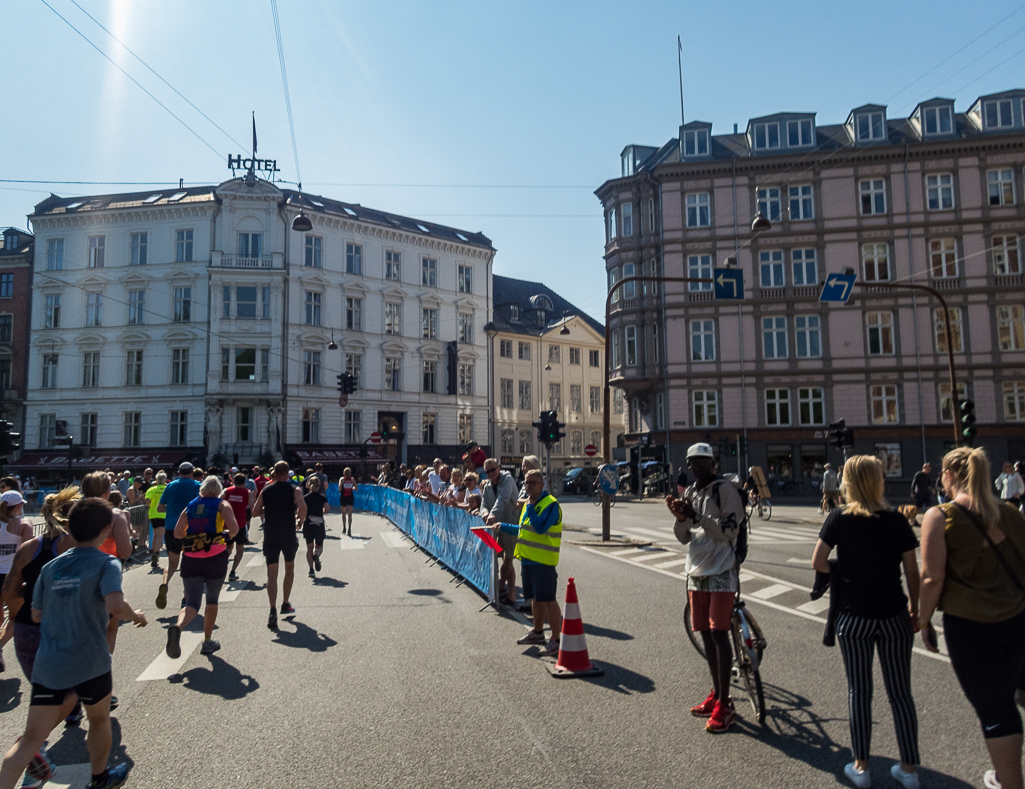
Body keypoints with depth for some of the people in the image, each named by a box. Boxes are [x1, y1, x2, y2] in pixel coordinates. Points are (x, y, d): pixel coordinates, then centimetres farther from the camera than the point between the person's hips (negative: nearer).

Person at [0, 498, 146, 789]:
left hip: (47, 664, 4)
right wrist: (136, 616, -7)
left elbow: (37, 614, 11)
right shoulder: (106, 563, -12)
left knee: (30, 740, 9)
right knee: (100, 720, 21)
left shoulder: (50, 566, 5)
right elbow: (116, 606, -26)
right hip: (90, 664, -4)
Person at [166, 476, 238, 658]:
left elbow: (177, 533, 7)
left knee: (192, 603, 1)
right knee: (212, 600, 17)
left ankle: (177, 627, -31)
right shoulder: (222, 504, 2)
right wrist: (228, 535, 10)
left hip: (190, 559, 2)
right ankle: (207, 642, 22)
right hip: (215, 557, -2)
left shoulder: (190, 506, 12)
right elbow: (234, 529, -11)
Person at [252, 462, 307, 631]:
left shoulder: (265, 491, 5)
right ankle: (285, 604, 28)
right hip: (289, 535, -1)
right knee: (289, 568, 21)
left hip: (270, 536, 1)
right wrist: (300, 521, -4)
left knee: (272, 574, -2)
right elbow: (302, 507, -22)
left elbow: (255, 513, 7)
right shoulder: (294, 490, -4)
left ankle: (273, 610, -19)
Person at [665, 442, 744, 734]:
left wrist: (697, 516, -24)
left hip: (721, 573, -7)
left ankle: (724, 704, 1)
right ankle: (716, 694, 25)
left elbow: (729, 531, -16)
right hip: (696, 572, 7)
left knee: (719, 634, -7)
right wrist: (681, 518, -9)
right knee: (706, 634, 12)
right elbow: (684, 537, 11)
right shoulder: (690, 493, 12)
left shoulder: (725, 490, -8)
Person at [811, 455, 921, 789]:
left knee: (859, 690, 12)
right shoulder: (898, 522, -6)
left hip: (853, 617, -1)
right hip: (894, 617, 1)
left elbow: (817, 562, -10)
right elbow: (912, 573, -2)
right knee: (900, 693, 13)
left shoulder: (839, 519, -9)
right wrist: (914, 608, 13)